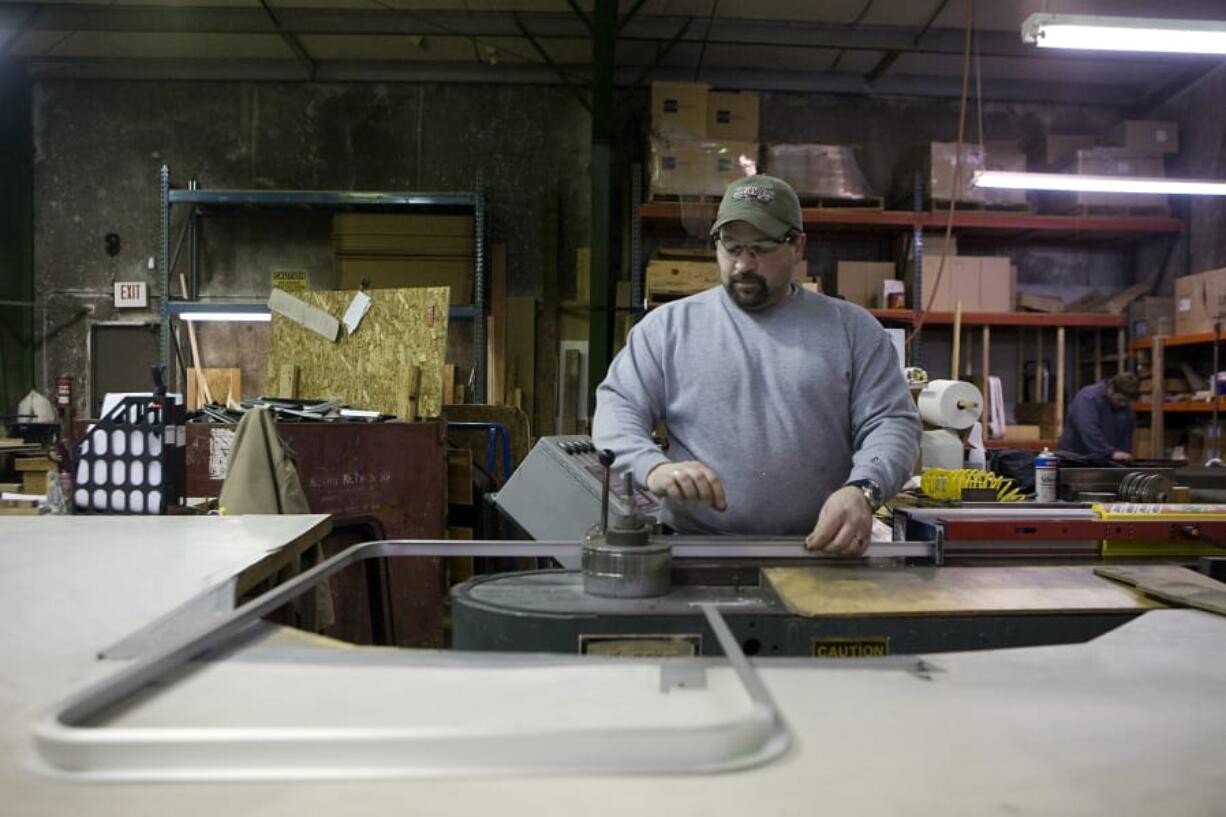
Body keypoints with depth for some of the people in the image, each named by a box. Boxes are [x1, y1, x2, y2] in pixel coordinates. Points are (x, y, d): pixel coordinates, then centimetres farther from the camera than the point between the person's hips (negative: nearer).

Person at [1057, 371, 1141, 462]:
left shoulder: (1126, 407, 6)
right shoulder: (1088, 398, -18)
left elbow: (1126, 436, 12)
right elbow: (1089, 432, -31)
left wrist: (1123, 458, -5)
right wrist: (1111, 452, -39)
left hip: (1104, 462, 6)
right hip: (1075, 458, -6)